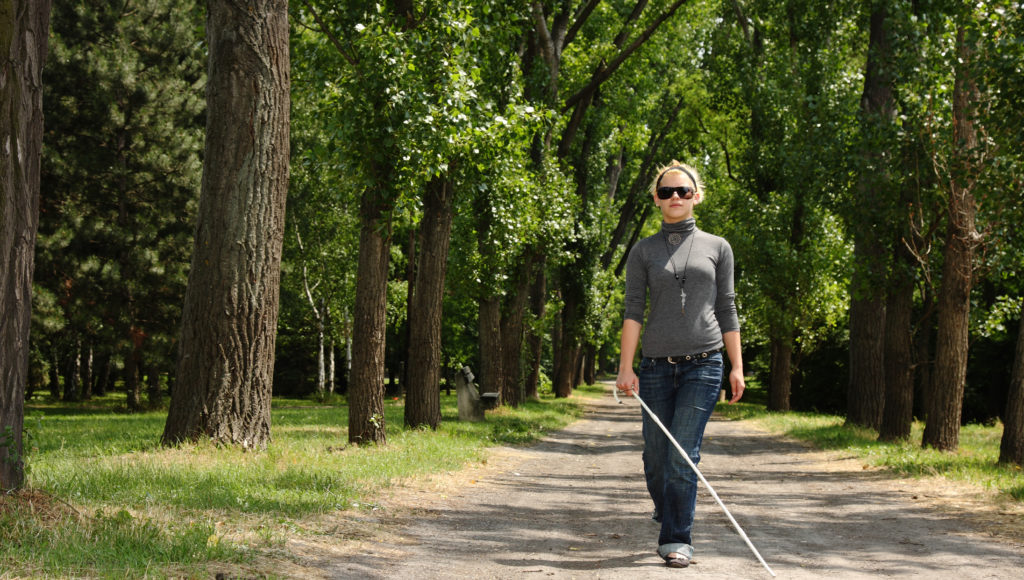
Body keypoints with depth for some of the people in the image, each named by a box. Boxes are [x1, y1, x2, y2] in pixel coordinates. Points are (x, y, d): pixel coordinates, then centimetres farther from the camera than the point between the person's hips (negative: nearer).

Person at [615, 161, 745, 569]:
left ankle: (677, 540, -3)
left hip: (703, 365, -1)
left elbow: (727, 310, 10)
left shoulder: (717, 248, 9)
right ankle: (667, 512, 33)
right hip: (656, 366, 1)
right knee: (656, 456, 5)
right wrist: (625, 367, -8)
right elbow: (633, 310, 1)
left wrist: (737, 367, 5)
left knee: (683, 454, -10)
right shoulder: (643, 251, 8)